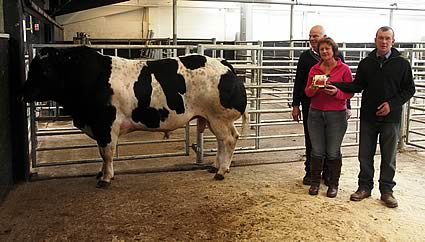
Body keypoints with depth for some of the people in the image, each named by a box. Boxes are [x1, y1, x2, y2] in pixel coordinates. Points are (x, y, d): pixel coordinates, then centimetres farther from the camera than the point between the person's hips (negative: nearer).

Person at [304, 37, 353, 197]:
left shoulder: (344, 69, -2)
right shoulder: (314, 69, 7)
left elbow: (350, 93, -1)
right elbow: (307, 92, 9)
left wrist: (336, 92, -19)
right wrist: (312, 89, -13)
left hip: (337, 115, -2)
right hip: (315, 113, 3)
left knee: (333, 153, 4)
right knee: (317, 151, 7)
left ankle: (333, 184, 18)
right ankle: (315, 182, 21)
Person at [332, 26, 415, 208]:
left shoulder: (402, 64, -2)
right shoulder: (366, 63, 4)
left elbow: (409, 89, 1)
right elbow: (357, 86, 3)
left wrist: (392, 104, -13)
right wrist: (336, 85, -12)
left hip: (391, 118, -2)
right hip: (368, 117, 2)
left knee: (389, 157, 8)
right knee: (365, 155, 9)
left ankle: (386, 190, 20)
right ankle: (365, 187, 23)